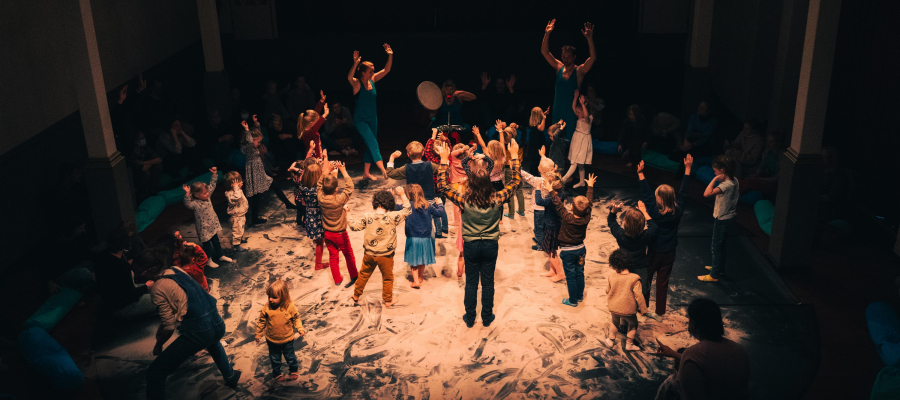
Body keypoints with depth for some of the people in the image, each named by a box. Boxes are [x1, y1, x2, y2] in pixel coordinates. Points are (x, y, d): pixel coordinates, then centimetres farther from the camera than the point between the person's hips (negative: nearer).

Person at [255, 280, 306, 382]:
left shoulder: (290, 307, -21)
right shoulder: (266, 309, -19)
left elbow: (296, 319, -5)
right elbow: (261, 322, -5)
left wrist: (300, 329, -16)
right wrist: (258, 335, 1)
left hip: (287, 340, -1)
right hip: (272, 340, 1)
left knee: (290, 356, 20)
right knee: (275, 359, 21)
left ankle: (294, 370, 48)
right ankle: (277, 374, 46)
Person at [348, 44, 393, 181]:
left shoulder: (372, 80, 1)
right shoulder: (357, 83, -16)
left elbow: (386, 70, 2)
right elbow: (349, 77, -38)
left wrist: (390, 56, -11)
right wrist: (355, 64, -53)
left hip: (372, 118, 7)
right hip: (360, 119, -7)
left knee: (370, 146, 10)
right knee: (373, 143, -15)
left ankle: (366, 172, 21)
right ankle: (383, 169, -18)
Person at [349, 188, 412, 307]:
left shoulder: (367, 217, -12)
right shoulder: (392, 217, -19)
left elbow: (354, 225, -2)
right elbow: (407, 210, -8)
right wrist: (402, 195, -1)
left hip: (369, 253, 3)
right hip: (386, 255, -3)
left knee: (363, 275, 23)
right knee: (387, 277, 17)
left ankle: (356, 296, 39)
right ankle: (387, 300, 30)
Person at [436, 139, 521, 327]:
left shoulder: (464, 201, -21)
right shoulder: (497, 199, -18)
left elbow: (442, 185, -12)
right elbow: (515, 180, -6)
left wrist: (444, 160, -12)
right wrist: (514, 156, -2)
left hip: (471, 246, -1)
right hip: (491, 246, 1)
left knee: (471, 282, 14)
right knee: (488, 282, 14)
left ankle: (470, 318, 26)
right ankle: (487, 317, 27)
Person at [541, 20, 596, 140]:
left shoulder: (579, 71, -7)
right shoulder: (559, 68, 4)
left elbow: (593, 57, -22)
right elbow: (544, 52, 2)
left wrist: (590, 39, -34)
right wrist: (547, 34, -10)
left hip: (572, 112, -4)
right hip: (557, 110, 4)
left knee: (570, 138, -1)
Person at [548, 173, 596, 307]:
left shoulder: (568, 218, -28)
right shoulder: (586, 218, -15)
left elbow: (559, 204, -22)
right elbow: (589, 202, -2)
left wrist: (551, 191, -14)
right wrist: (590, 186, 10)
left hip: (567, 251, -5)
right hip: (581, 249, 5)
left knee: (570, 276, 7)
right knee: (580, 273, 19)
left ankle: (573, 300, 17)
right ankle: (580, 296, 34)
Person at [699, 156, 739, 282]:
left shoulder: (726, 185, -31)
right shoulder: (735, 180, -2)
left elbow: (707, 193, -42)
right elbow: (738, 195, 14)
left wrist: (715, 179, -34)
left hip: (722, 219, -9)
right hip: (730, 216, 9)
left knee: (717, 246, 4)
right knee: (721, 245, 24)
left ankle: (714, 275, 16)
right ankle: (719, 268, 40)